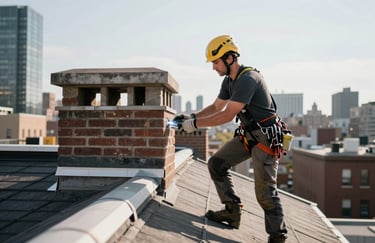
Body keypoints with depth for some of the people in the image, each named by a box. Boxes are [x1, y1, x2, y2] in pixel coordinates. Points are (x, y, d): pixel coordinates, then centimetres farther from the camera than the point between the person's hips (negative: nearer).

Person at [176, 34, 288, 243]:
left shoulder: (248, 79, -24)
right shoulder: (229, 80, 7)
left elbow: (227, 115, -27)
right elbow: (216, 107, 16)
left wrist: (196, 124, -21)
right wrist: (191, 116, 3)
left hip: (265, 138, -9)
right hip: (247, 135, 9)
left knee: (265, 191, -6)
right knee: (216, 164, 4)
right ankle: (232, 211, 12)